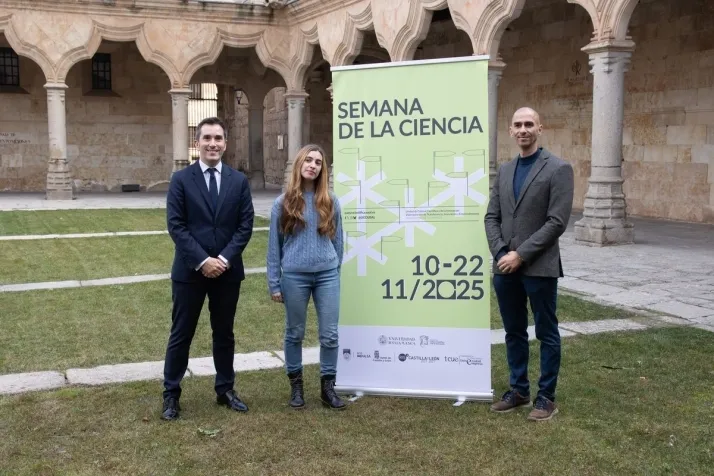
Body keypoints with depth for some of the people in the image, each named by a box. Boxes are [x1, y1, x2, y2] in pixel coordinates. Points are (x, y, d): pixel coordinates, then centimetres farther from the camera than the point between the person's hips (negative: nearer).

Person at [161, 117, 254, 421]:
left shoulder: (239, 181, 4)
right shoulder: (181, 179, -3)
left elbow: (245, 225, 0)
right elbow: (176, 226, -8)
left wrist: (224, 258, -12)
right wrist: (202, 261, -16)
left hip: (228, 270, 2)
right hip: (190, 270, -2)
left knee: (224, 333, 13)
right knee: (181, 334, 6)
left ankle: (225, 390, 27)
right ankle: (171, 394, 18)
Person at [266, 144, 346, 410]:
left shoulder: (330, 201, 2)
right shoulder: (283, 203, -1)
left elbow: (337, 239, 11)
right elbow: (274, 245, 2)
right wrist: (274, 283, 1)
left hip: (327, 275, 1)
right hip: (294, 276, -1)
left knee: (329, 334, 3)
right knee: (295, 333, 10)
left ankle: (328, 387, 16)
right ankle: (296, 385, 25)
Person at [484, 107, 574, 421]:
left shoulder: (558, 169, -6)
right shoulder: (504, 170, 12)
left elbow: (557, 222, -13)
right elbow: (492, 217, 9)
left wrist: (521, 254, -16)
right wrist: (501, 253, -7)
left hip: (539, 267, -5)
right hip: (505, 267, 6)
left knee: (546, 334, 6)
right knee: (514, 333, 14)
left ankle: (546, 397, 18)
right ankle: (518, 390, 27)